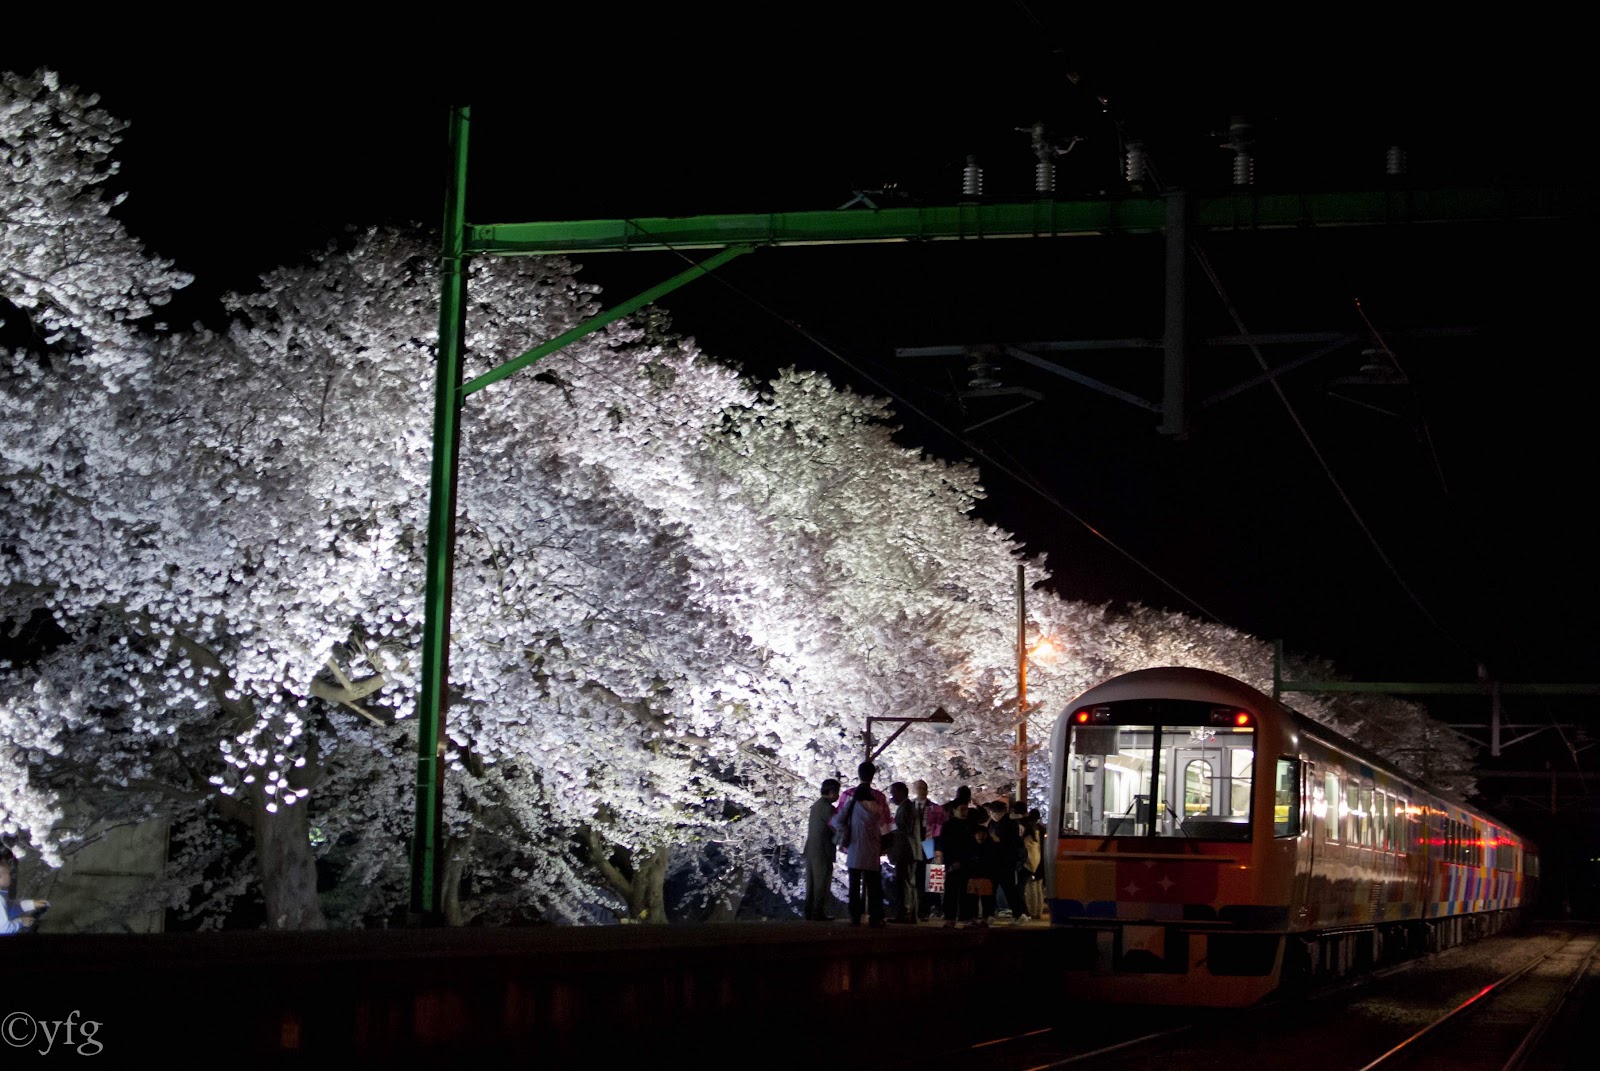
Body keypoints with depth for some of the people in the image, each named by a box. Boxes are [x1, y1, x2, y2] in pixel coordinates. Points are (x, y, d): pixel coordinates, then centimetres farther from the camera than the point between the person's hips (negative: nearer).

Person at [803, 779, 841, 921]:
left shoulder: (816, 805, 16)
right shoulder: (827, 807, -12)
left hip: (811, 849, 9)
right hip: (823, 850, -9)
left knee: (812, 882, 10)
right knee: (822, 883, -5)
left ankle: (809, 912, 10)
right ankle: (819, 913, -5)